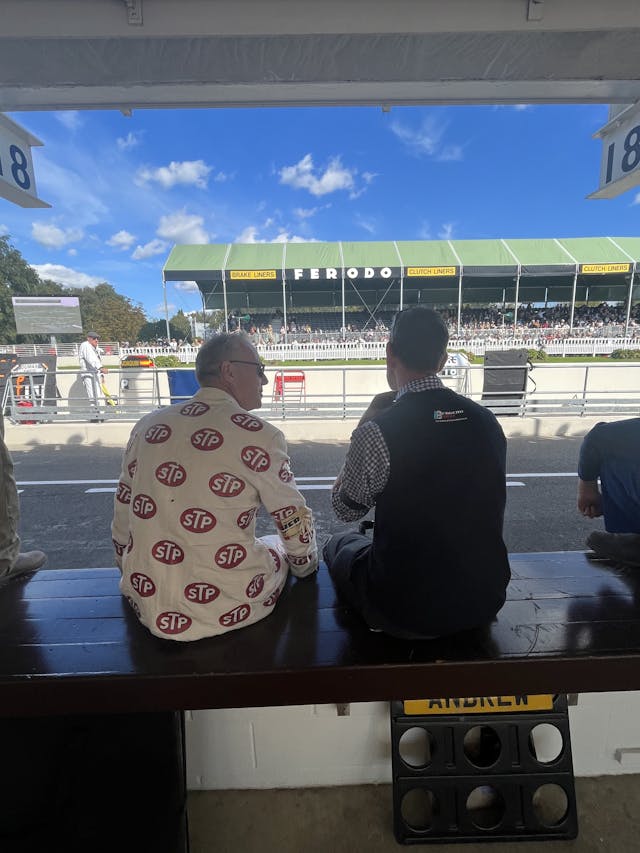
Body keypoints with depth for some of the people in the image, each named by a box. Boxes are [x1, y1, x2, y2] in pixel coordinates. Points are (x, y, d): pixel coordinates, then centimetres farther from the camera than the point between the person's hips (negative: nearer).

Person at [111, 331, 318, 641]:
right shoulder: (259, 435, -16)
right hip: (225, 612, -5)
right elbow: (295, 525, -6)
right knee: (277, 546, 25)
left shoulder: (147, 426, 0)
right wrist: (306, 566, 15)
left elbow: (122, 523, 7)